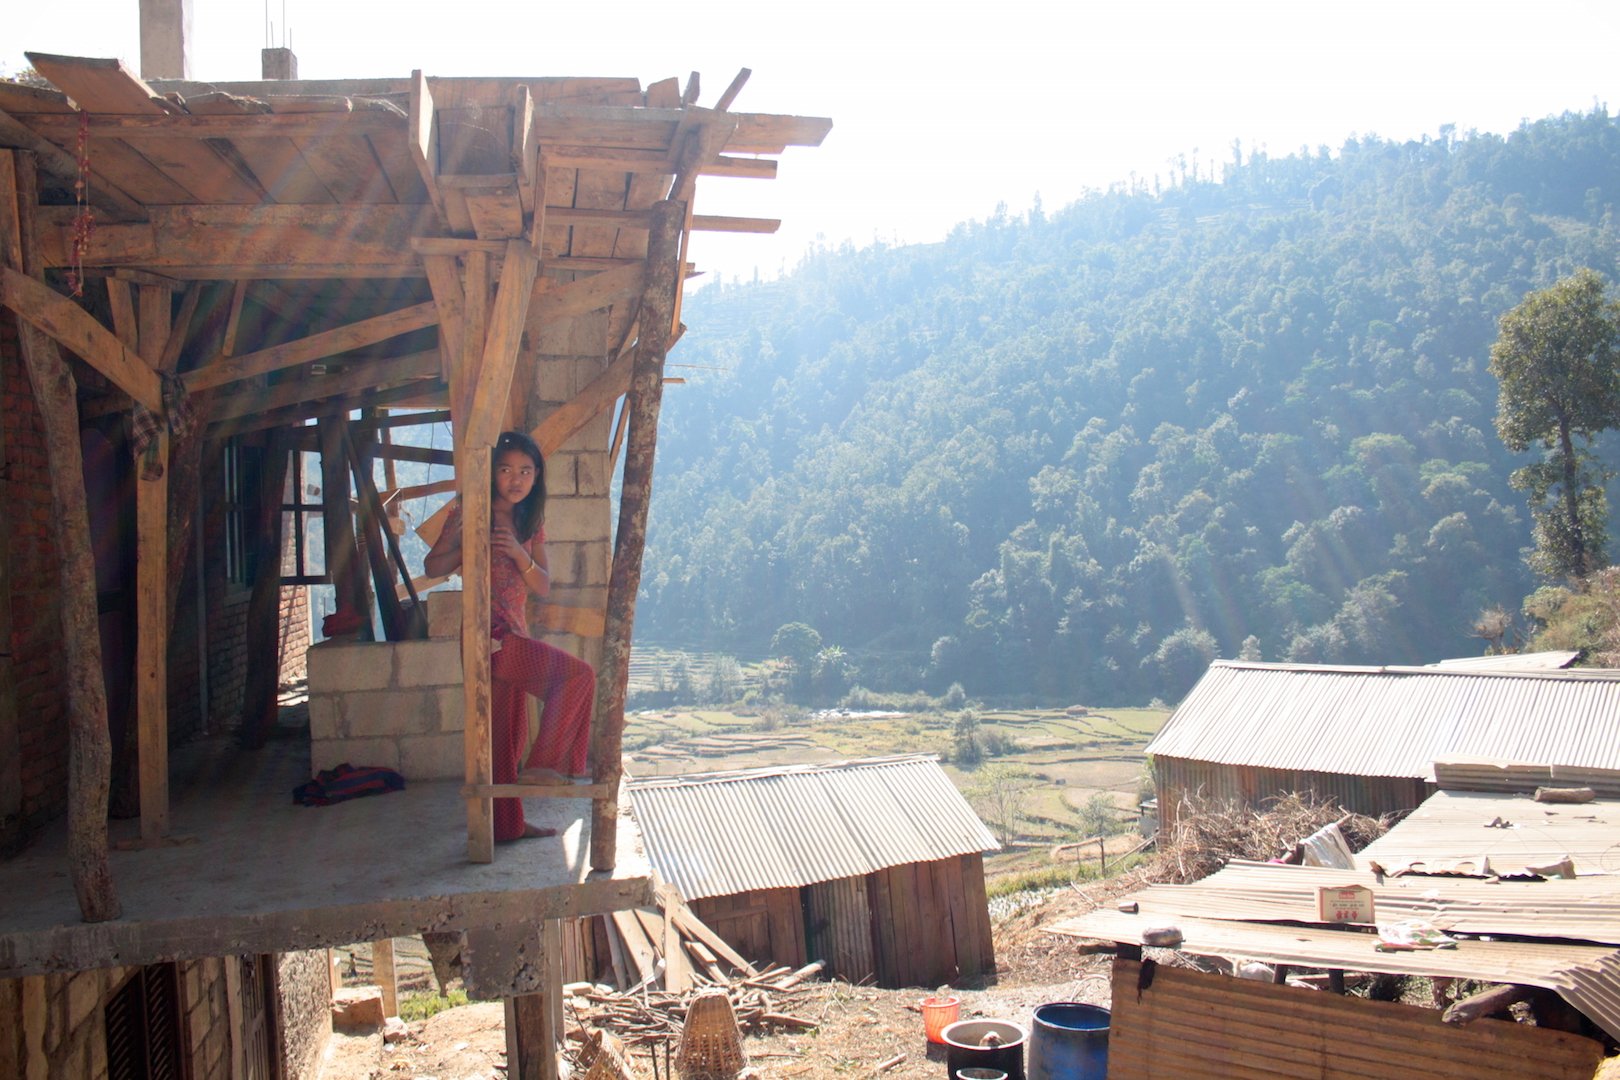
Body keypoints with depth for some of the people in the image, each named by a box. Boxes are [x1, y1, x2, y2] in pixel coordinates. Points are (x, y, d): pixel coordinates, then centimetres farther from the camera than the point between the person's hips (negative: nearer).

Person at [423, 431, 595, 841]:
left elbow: (543, 587, 7)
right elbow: (432, 567, -3)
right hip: (488, 635, -7)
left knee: (507, 732, 13)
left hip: (514, 636, 8)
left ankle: (508, 823, 21)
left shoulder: (531, 524, 14)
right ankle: (544, 764, -7)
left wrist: (519, 554, -11)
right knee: (578, 675, -18)